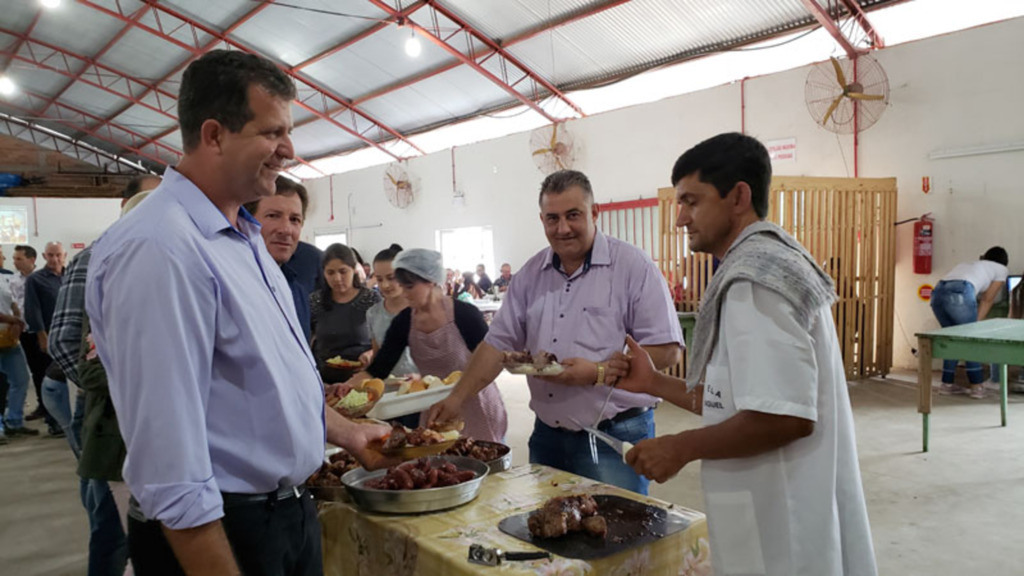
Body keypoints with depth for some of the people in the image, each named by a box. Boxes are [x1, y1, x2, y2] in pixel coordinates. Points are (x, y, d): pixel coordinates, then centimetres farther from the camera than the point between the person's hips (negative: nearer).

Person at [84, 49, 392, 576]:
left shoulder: (244, 237, 8)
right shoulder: (158, 250, -25)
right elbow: (170, 468, -27)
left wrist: (346, 433, 15)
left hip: (291, 510, 9)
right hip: (224, 533, -9)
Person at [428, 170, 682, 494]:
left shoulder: (632, 266, -9)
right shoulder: (531, 274, 8)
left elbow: (667, 351, -12)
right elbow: (499, 343, 9)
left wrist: (599, 373, -20)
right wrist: (457, 399, 1)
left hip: (615, 438, -5)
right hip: (547, 436, 5)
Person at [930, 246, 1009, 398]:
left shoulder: (967, 264, 40)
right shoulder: (1001, 269, 25)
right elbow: (987, 300, 18)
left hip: (938, 292, 6)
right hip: (960, 293, -6)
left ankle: (947, 383, 22)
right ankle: (977, 386, 15)